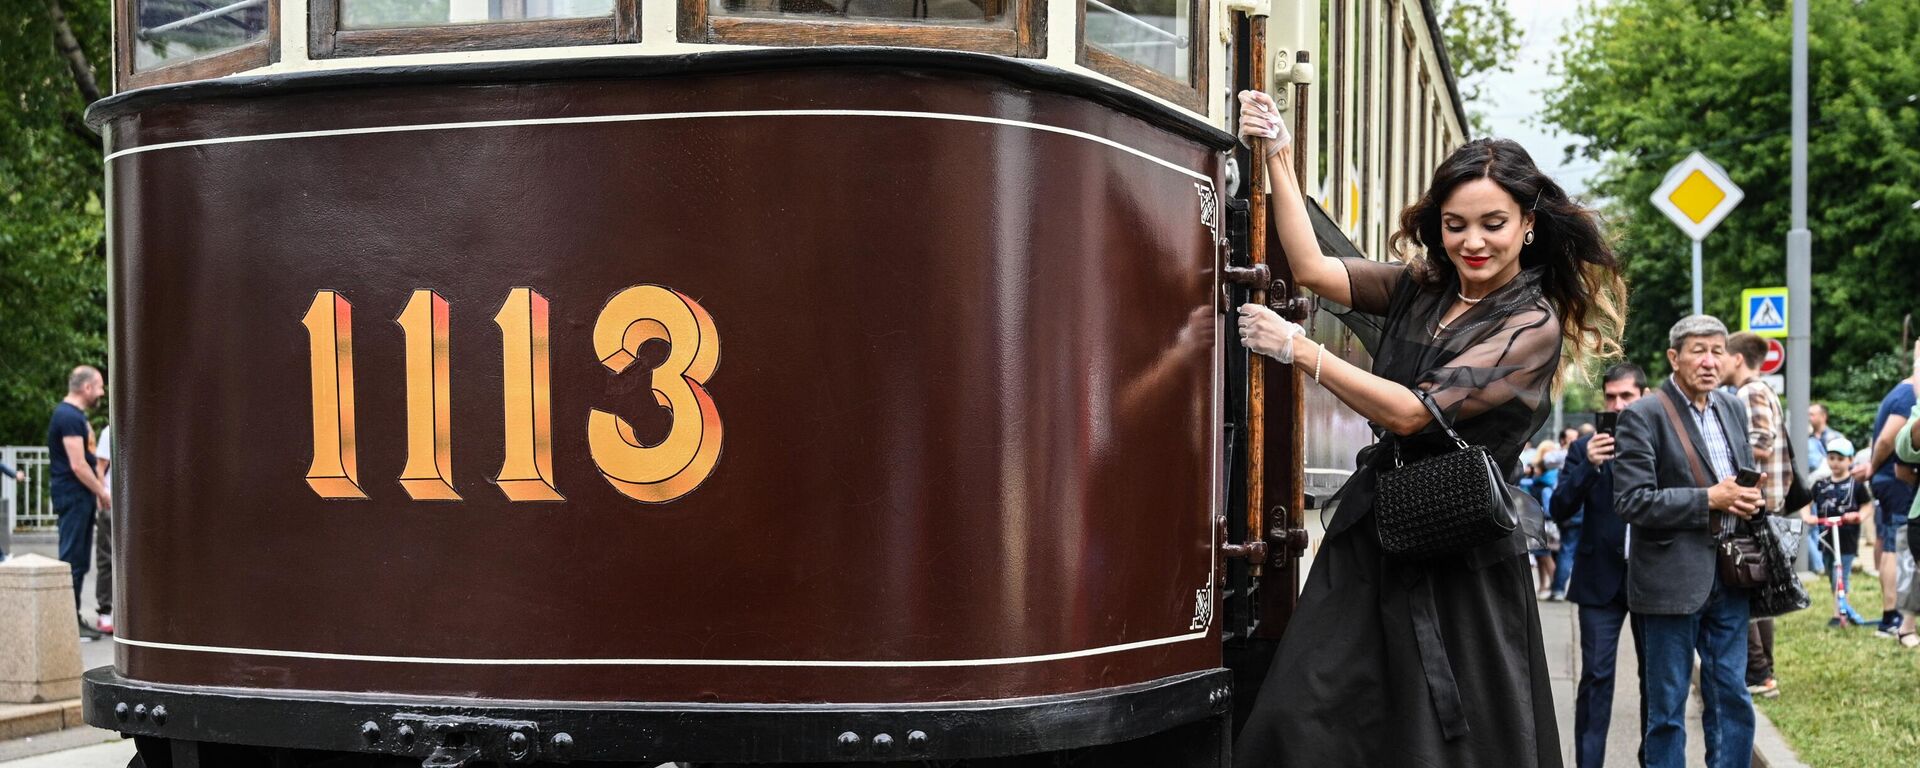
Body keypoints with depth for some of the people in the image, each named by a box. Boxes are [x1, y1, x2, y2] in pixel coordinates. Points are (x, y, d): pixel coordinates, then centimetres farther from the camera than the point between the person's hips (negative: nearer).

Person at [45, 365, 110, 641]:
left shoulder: (74, 415, 17)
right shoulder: (69, 417, -16)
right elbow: (77, 465, -20)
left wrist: (98, 490, 16)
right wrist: (102, 492, -12)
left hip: (81, 497, 10)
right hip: (73, 496, -10)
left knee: (79, 560, 13)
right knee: (72, 559, -7)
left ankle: (73, 618, 19)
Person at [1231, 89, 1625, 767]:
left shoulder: (1533, 328, -9)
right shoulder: (1419, 289, 10)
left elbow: (1412, 412, -16)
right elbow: (1311, 268, 2)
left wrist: (1298, 349, -12)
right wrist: (1278, 155, -2)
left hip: (1460, 553, -5)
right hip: (1372, 531, 5)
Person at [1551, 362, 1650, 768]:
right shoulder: (1585, 449, 3)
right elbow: (1560, 510, -6)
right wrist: (1589, 466, -16)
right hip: (1601, 578, -1)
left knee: (1656, 673, 10)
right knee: (1596, 675, -2)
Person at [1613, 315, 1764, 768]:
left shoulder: (1733, 409, 10)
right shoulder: (1643, 416, -10)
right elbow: (1631, 501, -17)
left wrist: (1747, 501, 1)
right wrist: (1708, 500, -18)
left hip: (1728, 577, 6)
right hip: (1672, 579, -6)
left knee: (1732, 701, 10)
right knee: (1667, 708, 3)